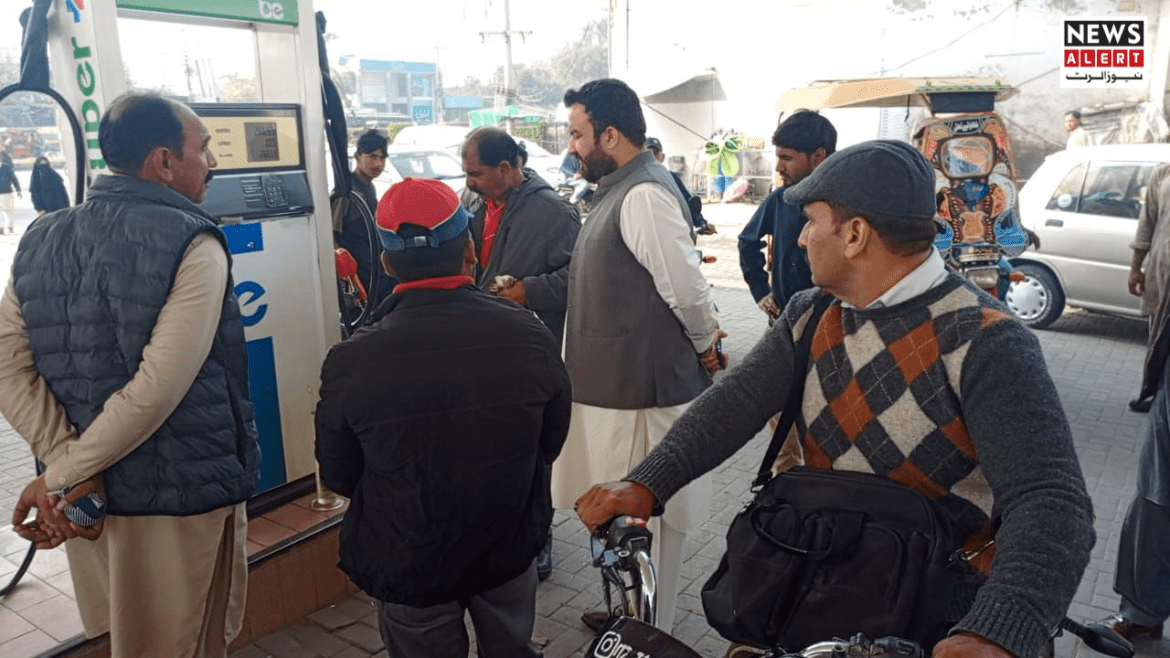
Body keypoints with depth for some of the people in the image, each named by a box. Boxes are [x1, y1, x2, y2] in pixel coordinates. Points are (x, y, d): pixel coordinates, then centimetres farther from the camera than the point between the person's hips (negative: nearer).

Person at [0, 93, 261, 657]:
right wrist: (60, 477, -14)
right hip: (182, 499, -6)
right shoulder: (192, 245, -16)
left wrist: (63, 464, -10)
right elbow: (160, 387, -24)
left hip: (88, 498, 6)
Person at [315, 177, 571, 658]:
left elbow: (338, 478, -8)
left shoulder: (350, 362, -24)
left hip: (407, 567, -1)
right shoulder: (530, 335, -20)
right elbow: (551, 443, -4)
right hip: (511, 549, 1)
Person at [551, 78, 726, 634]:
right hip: (615, 384, 10)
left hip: (642, 389, -9)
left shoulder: (644, 195, -20)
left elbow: (688, 289, -21)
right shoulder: (617, 190, 12)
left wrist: (706, 346, -6)